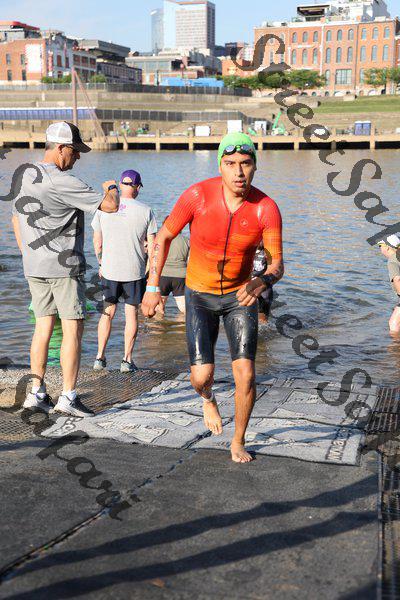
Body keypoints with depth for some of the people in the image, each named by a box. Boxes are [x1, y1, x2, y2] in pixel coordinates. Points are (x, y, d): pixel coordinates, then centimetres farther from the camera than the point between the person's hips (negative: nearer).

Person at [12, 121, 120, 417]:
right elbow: (110, 206, -19)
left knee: (43, 326, 13)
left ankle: (37, 393, 15)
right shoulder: (62, 181, -16)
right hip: (64, 266, -8)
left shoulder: (26, 176, 11)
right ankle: (68, 397, 1)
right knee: (73, 329, -1)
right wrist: (112, 188, 4)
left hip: (34, 267, 8)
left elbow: (16, 217, 21)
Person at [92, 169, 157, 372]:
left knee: (108, 313, 15)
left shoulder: (103, 208, -1)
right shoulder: (145, 211, -6)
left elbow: (97, 243, 5)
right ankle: (127, 360, 9)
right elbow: (152, 246, -5)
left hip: (109, 270, 2)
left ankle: (100, 357, 15)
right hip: (135, 272, -2)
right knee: (131, 314, 8)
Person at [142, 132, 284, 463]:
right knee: (201, 376, -9)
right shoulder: (198, 195, -23)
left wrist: (263, 282, -44)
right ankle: (208, 398, 33)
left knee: (245, 373, -10)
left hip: (240, 295, 1)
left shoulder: (267, 208, -20)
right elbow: (164, 237, -9)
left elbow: (277, 263, -19)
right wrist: (152, 288, -9)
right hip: (200, 296, 0)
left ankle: (238, 442, 16)